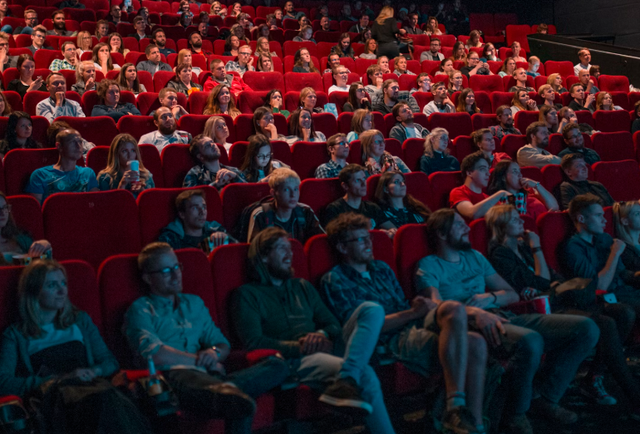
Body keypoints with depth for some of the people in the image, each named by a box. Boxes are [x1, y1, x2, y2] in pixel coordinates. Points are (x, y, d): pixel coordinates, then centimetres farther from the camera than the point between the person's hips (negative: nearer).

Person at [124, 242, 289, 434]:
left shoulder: (194, 303, 31)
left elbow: (223, 344, 27)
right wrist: (202, 361, 0)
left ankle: (223, 389, -33)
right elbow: (153, 354, -5)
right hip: (173, 375, -7)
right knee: (242, 403, -37)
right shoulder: (140, 309, 12)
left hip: (207, 375, 7)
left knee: (278, 365, -17)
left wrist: (215, 352, 2)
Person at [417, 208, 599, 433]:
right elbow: (436, 305, -14)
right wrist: (476, 312, -31)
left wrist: (490, 298, 1)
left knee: (586, 328, -7)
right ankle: (515, 414, -14)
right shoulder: (428, 266, 5)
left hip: (503, 317, 8)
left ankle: (545, 397, 2)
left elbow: (512, 294, 24)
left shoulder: (474, 256, 26)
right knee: (529, 341, -39)